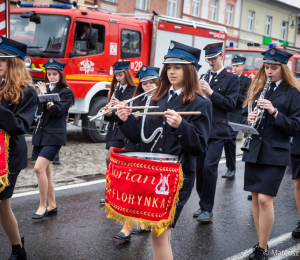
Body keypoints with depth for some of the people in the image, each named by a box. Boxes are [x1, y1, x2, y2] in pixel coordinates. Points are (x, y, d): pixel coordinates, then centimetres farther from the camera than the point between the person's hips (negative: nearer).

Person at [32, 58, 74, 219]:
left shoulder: (66, 91, -2)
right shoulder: (44, 89, 15)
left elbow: (57, 110, -16)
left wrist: (44, 94, -11)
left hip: (54, 135, -7)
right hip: (40, 134, 7)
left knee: (39, 168, -18)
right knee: (45, 171, 7)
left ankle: (43, 205, -7)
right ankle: (52, 206, 18)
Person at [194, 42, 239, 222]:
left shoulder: (232, 79, 0)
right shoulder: (204, 77, 16)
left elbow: (231, 104, -9)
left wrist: (210, 92, -17)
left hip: (217, 131, -5)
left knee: (209, 166, -13)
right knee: (199, 167, 7)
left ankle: (208, 209, -4)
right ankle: (203, 205, 20)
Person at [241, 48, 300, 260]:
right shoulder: (257, 88, 12)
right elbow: (244, 114, 15)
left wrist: (274, 112, -20)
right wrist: (248, 120, -8)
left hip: (276, 153, -5)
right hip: (254, 150, 5)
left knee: (265, 199, -11)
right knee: (255, 198, 8)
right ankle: (261, 243, 21)